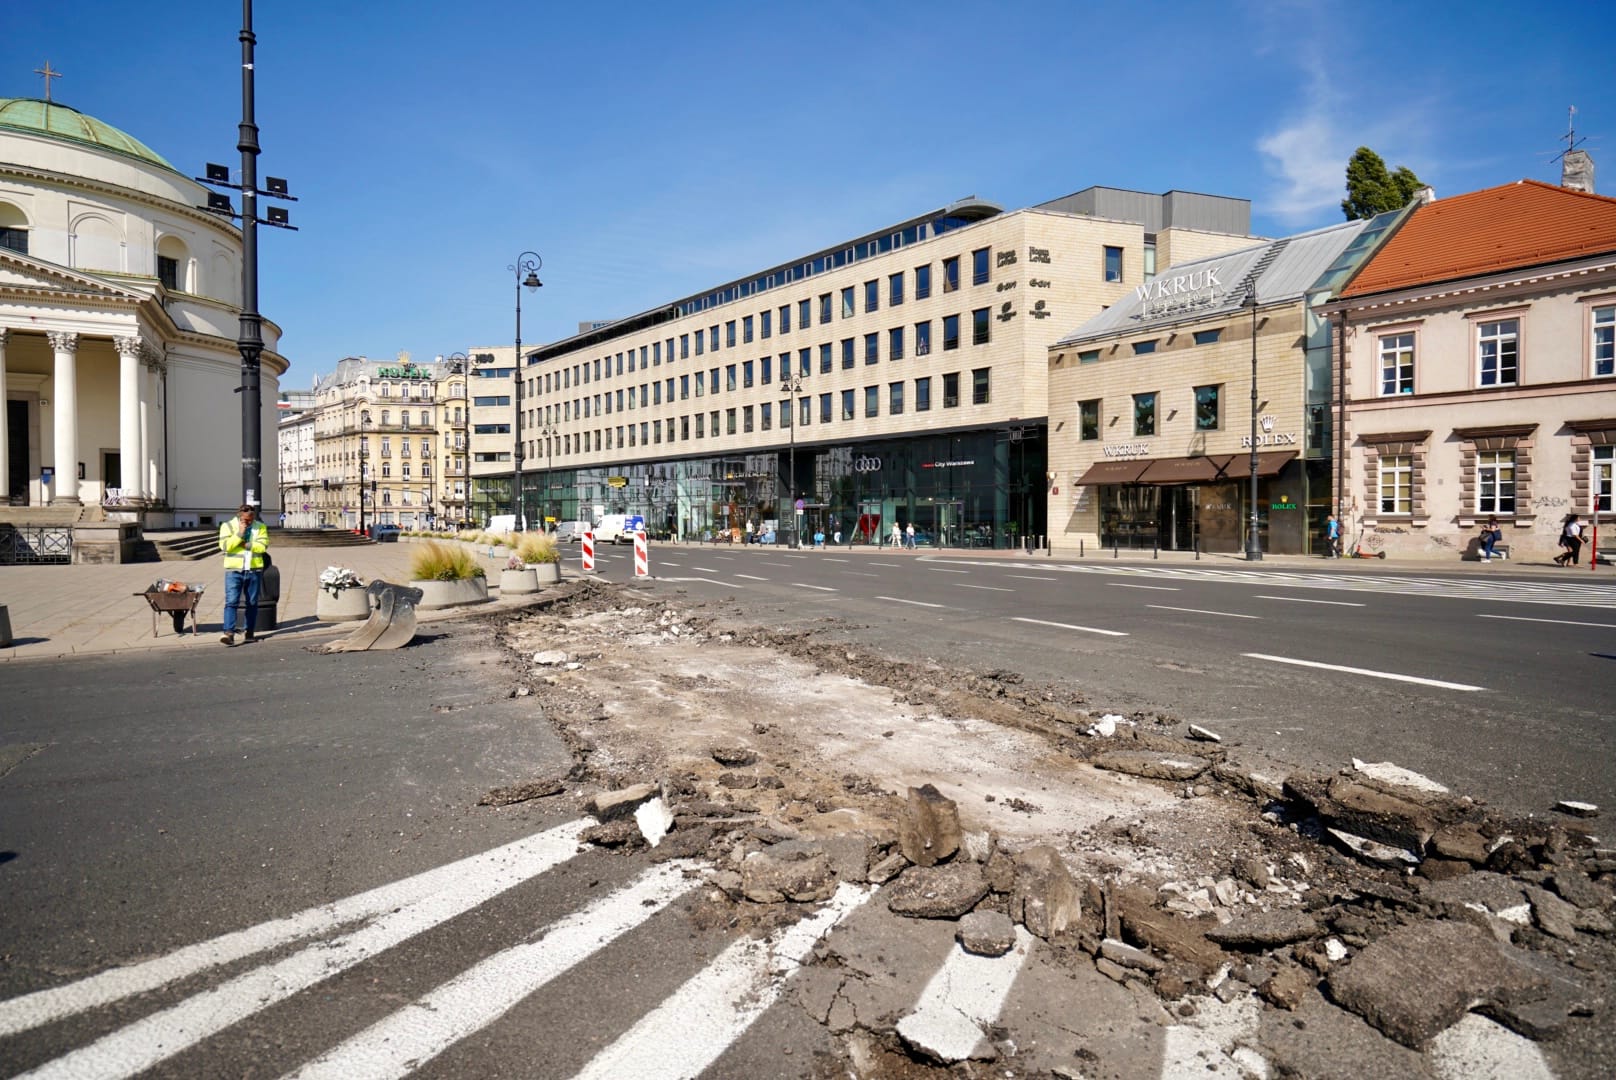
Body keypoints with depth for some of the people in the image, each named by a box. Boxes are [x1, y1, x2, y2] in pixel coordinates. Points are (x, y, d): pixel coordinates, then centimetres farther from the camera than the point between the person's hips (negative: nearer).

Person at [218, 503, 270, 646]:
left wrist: (246, 545, -13)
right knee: (231, 601, -12)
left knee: (252, 603, 10)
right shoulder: (228, 526, 3)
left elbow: (263, 546, -7)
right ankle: (229, 633, -18)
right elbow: (225, 546, -10)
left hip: (254, 570, 2)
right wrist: (239, 533, -14)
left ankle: (249, 631, 20)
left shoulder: (260, 527, 6)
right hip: (234, 570, -2)